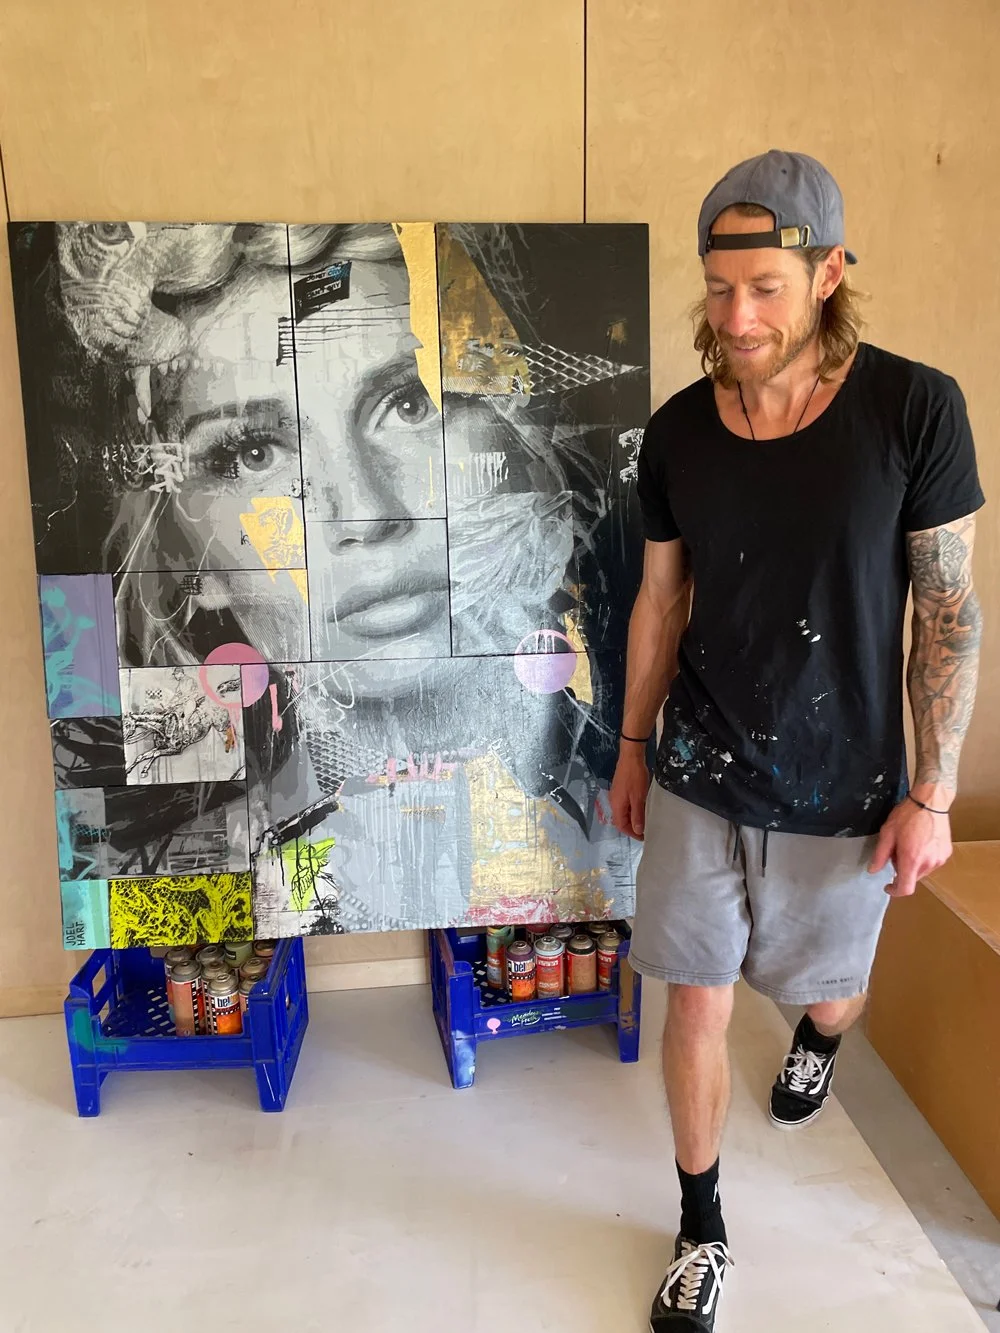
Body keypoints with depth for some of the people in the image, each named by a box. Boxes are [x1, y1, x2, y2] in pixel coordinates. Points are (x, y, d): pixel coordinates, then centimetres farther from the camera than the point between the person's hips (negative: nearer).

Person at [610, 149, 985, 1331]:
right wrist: (631, 748, 9)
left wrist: (931, 795, -9)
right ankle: (702, 1227, 33)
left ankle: (816, 1036, 61)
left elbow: (949, 609, -9)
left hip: (843, 787, -1)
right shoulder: (678, 430, -5)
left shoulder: (913, 409, -13)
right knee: (696, 1008, 8)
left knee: (828, 985, 21)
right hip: (700, 778, 2)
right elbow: (660, 600, 5)